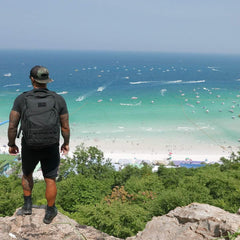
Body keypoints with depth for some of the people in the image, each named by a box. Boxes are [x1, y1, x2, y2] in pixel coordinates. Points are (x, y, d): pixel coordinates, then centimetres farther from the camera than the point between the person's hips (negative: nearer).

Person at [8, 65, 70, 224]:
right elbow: (65, 127, -6)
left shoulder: (21, 99, -11)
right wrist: (66, 143, 11)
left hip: (29, 147, 1)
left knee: (27, 174, 29)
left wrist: (12, 144, 6)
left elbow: (12, 126, -10)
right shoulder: (59, 99, -10)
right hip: (51, 148, 0)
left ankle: (27, 205, 38)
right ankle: (50, 213, 29)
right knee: (50, 180, 16)